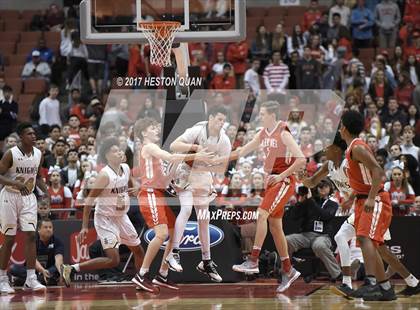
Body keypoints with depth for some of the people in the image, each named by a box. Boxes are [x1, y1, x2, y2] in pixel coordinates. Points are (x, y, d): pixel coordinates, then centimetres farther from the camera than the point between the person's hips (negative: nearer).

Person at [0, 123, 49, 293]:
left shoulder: (38, 154, 3)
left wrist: (46, 191, 2)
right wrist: (15, 183, -31)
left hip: (28, 197, 4)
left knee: (31, 235, -6)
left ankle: (30, 279, -5)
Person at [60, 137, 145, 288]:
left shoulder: (126, 168, 0)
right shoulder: (105, 175, -22)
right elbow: (89, 200, -20)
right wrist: (84, 227, -23)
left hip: (122, 217, 8)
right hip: (105, 219, -8)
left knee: (139, 251, 15)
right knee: (113, 259, -19)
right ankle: (71, 269, -15)